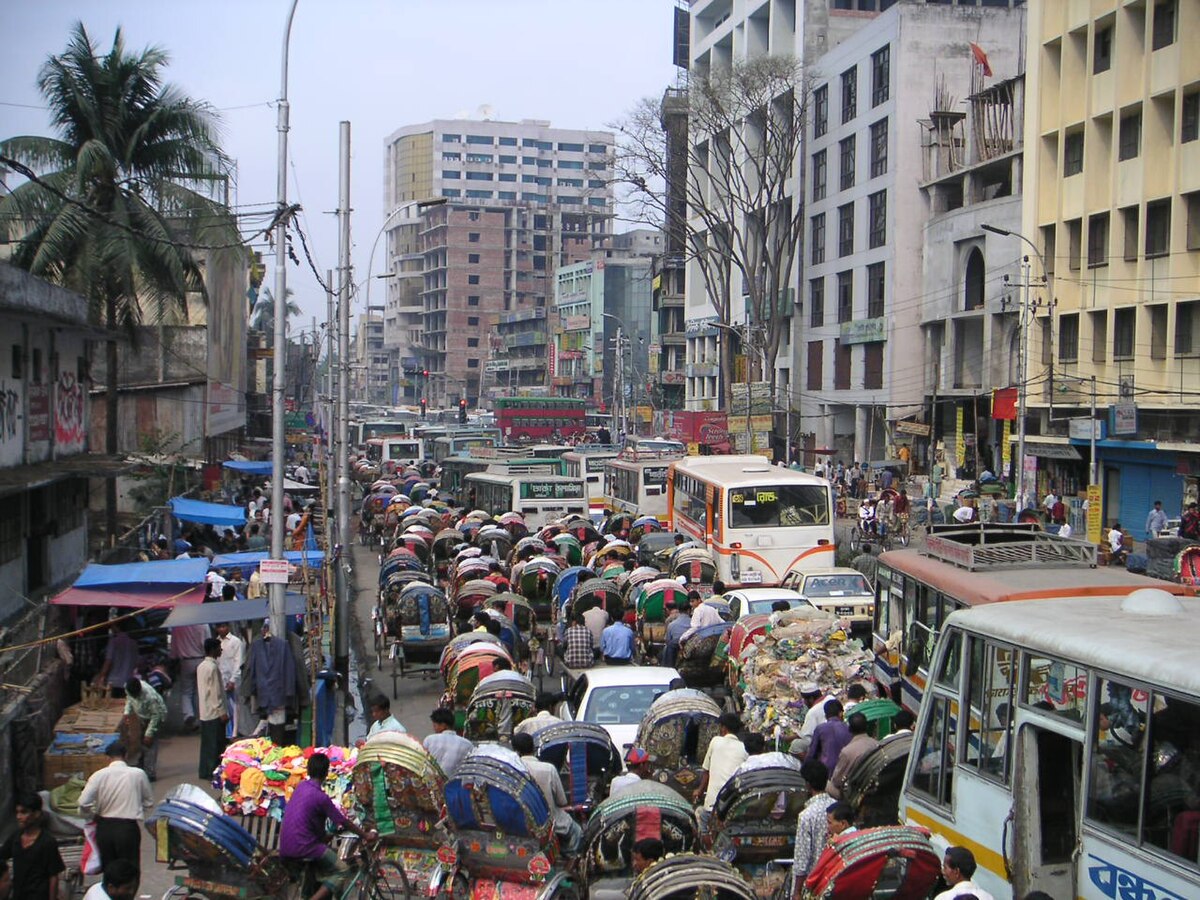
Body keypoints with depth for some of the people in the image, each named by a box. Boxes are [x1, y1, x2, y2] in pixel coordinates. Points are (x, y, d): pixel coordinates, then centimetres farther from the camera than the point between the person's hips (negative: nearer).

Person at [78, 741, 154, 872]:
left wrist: (93, 815, 9)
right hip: (129, 827, -2)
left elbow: (83, 802, -10)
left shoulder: (99, 775, -4)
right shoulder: (138, 774, -4)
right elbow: (149, 802, 5)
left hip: (104, 827, 2)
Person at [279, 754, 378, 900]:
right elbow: (343, 823, -7)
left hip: (285, 847, 8)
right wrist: (365, 835, 5)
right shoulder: (320, 796, -15)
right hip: (303, 847, -8)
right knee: (341, 870, 0)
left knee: (332, 853, 26)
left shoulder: (300, 787, 8)